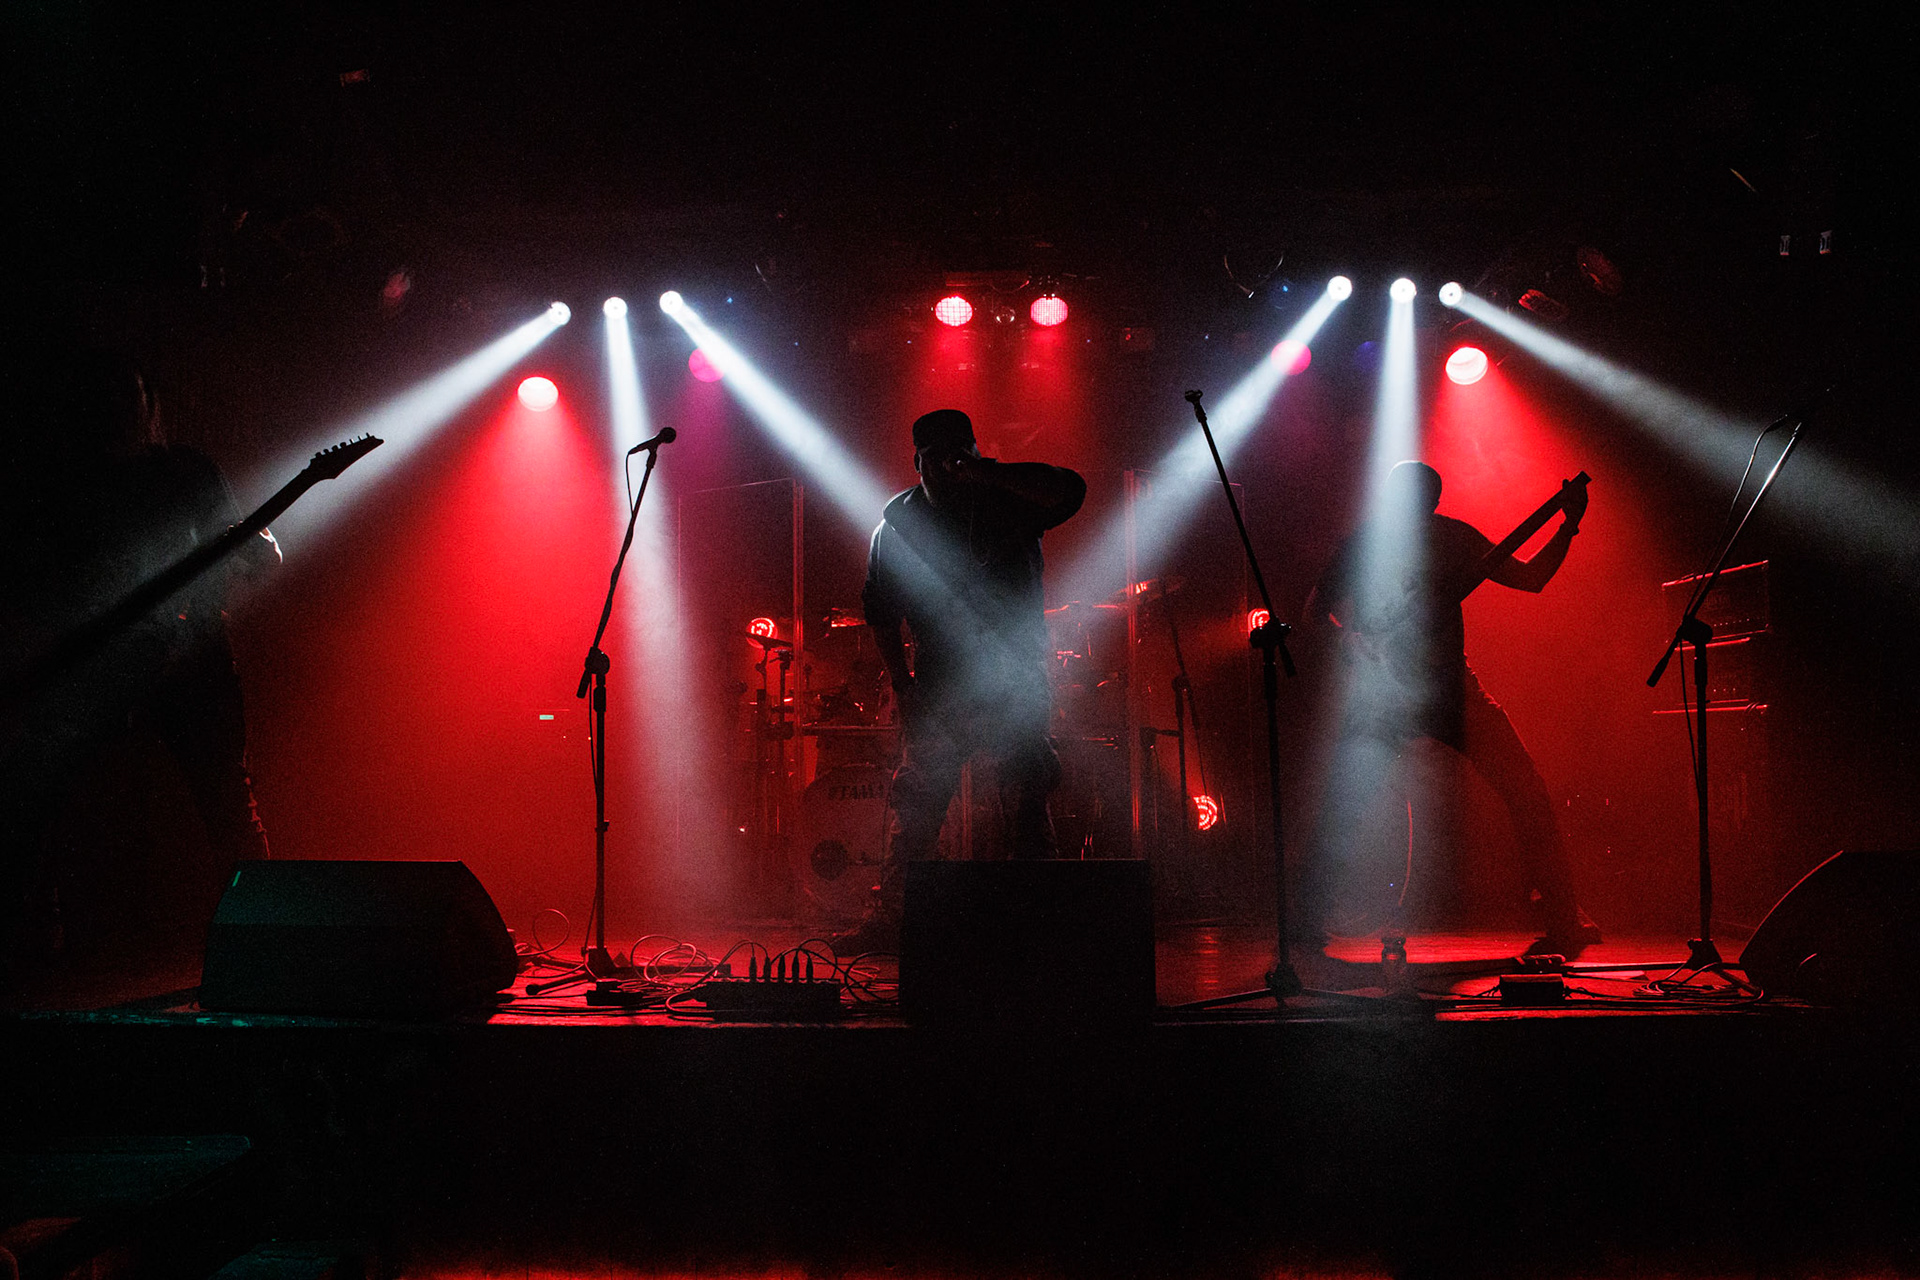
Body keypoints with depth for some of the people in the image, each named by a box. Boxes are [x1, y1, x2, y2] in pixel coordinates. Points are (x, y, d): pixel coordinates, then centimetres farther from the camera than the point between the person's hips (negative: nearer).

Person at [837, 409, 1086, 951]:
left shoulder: (1007, 502, -2)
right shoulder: (899, 522, 5)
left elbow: (1070, 491, -20)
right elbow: (880, 609, 10)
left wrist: (990, 473, -26)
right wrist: (901, 684, 2)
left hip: (1015, 684, -1)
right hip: (940, 684, 2)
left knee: (1026, 806, -3)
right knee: (915, 808, -1)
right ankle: (889, 920, 5)